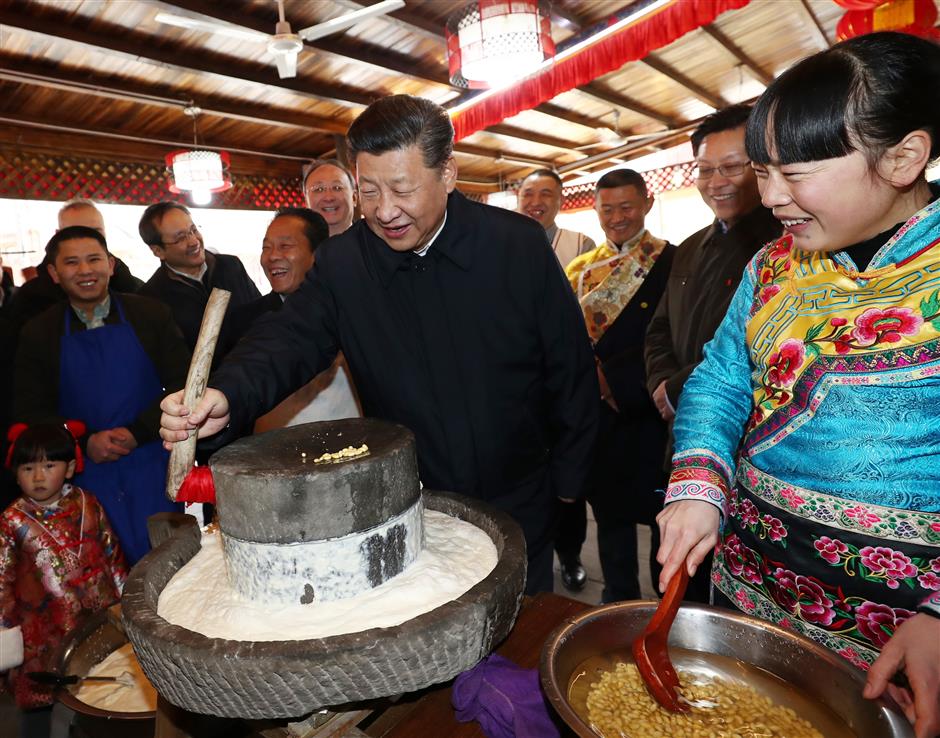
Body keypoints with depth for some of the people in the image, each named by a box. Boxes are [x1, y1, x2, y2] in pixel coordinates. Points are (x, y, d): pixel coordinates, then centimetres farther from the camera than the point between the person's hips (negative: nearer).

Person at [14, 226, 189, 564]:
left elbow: (183, 384, -3)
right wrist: (86, 442, -11)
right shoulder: (37, 333, 3)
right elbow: (28, 412, 4)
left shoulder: (151, 314, -1)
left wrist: (137, 432, -13)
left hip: (152, 469, -1)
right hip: (86, 471, 1)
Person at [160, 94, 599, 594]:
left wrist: (567, 478, -3)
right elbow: (290, 340, -16)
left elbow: (570, 368, -7)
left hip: (518, 509, 0)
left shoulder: (520, 244, -13)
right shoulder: (341, 263, -8)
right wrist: (229, 397, -38)